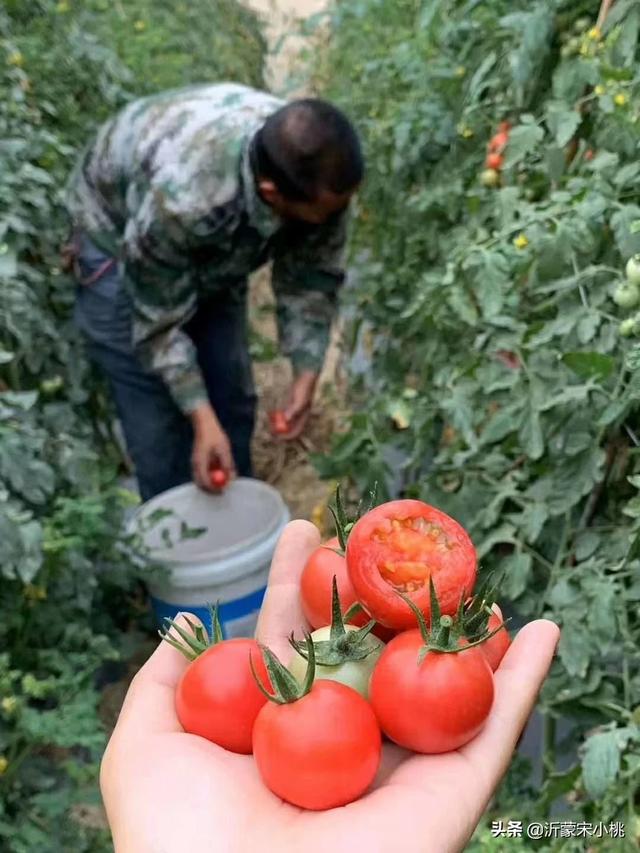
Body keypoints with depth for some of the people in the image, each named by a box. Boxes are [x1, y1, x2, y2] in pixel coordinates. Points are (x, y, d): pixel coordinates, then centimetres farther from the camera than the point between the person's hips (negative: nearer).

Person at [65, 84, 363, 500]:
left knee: (234, 401, 7)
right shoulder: (178, 198, -44)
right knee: (157, 420, -6)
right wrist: (201, 418, -30)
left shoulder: (317, 173, -29)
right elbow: (158, 320, -28)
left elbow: (314, 275, -13)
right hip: (119, 237, -4)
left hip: (218, 249, 5)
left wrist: (307, 372, -21)